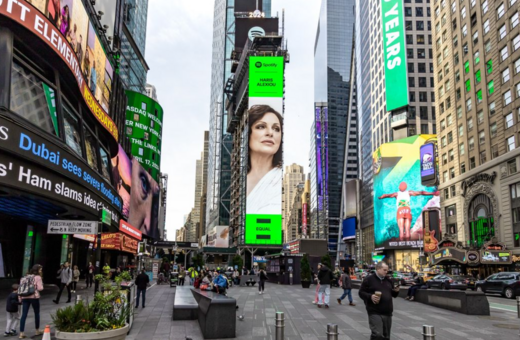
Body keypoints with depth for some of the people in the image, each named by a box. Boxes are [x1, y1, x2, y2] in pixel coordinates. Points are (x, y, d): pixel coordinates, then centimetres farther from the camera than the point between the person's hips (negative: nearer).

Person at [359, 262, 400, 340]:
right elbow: (361, 292, -4)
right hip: (375, 313, -6)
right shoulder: (369, 279, -4)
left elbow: (393, 294, 21)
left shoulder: (388, 280, 14)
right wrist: (370, 296, -22)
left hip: (387, 313, 6)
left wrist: (396, 291, -1)